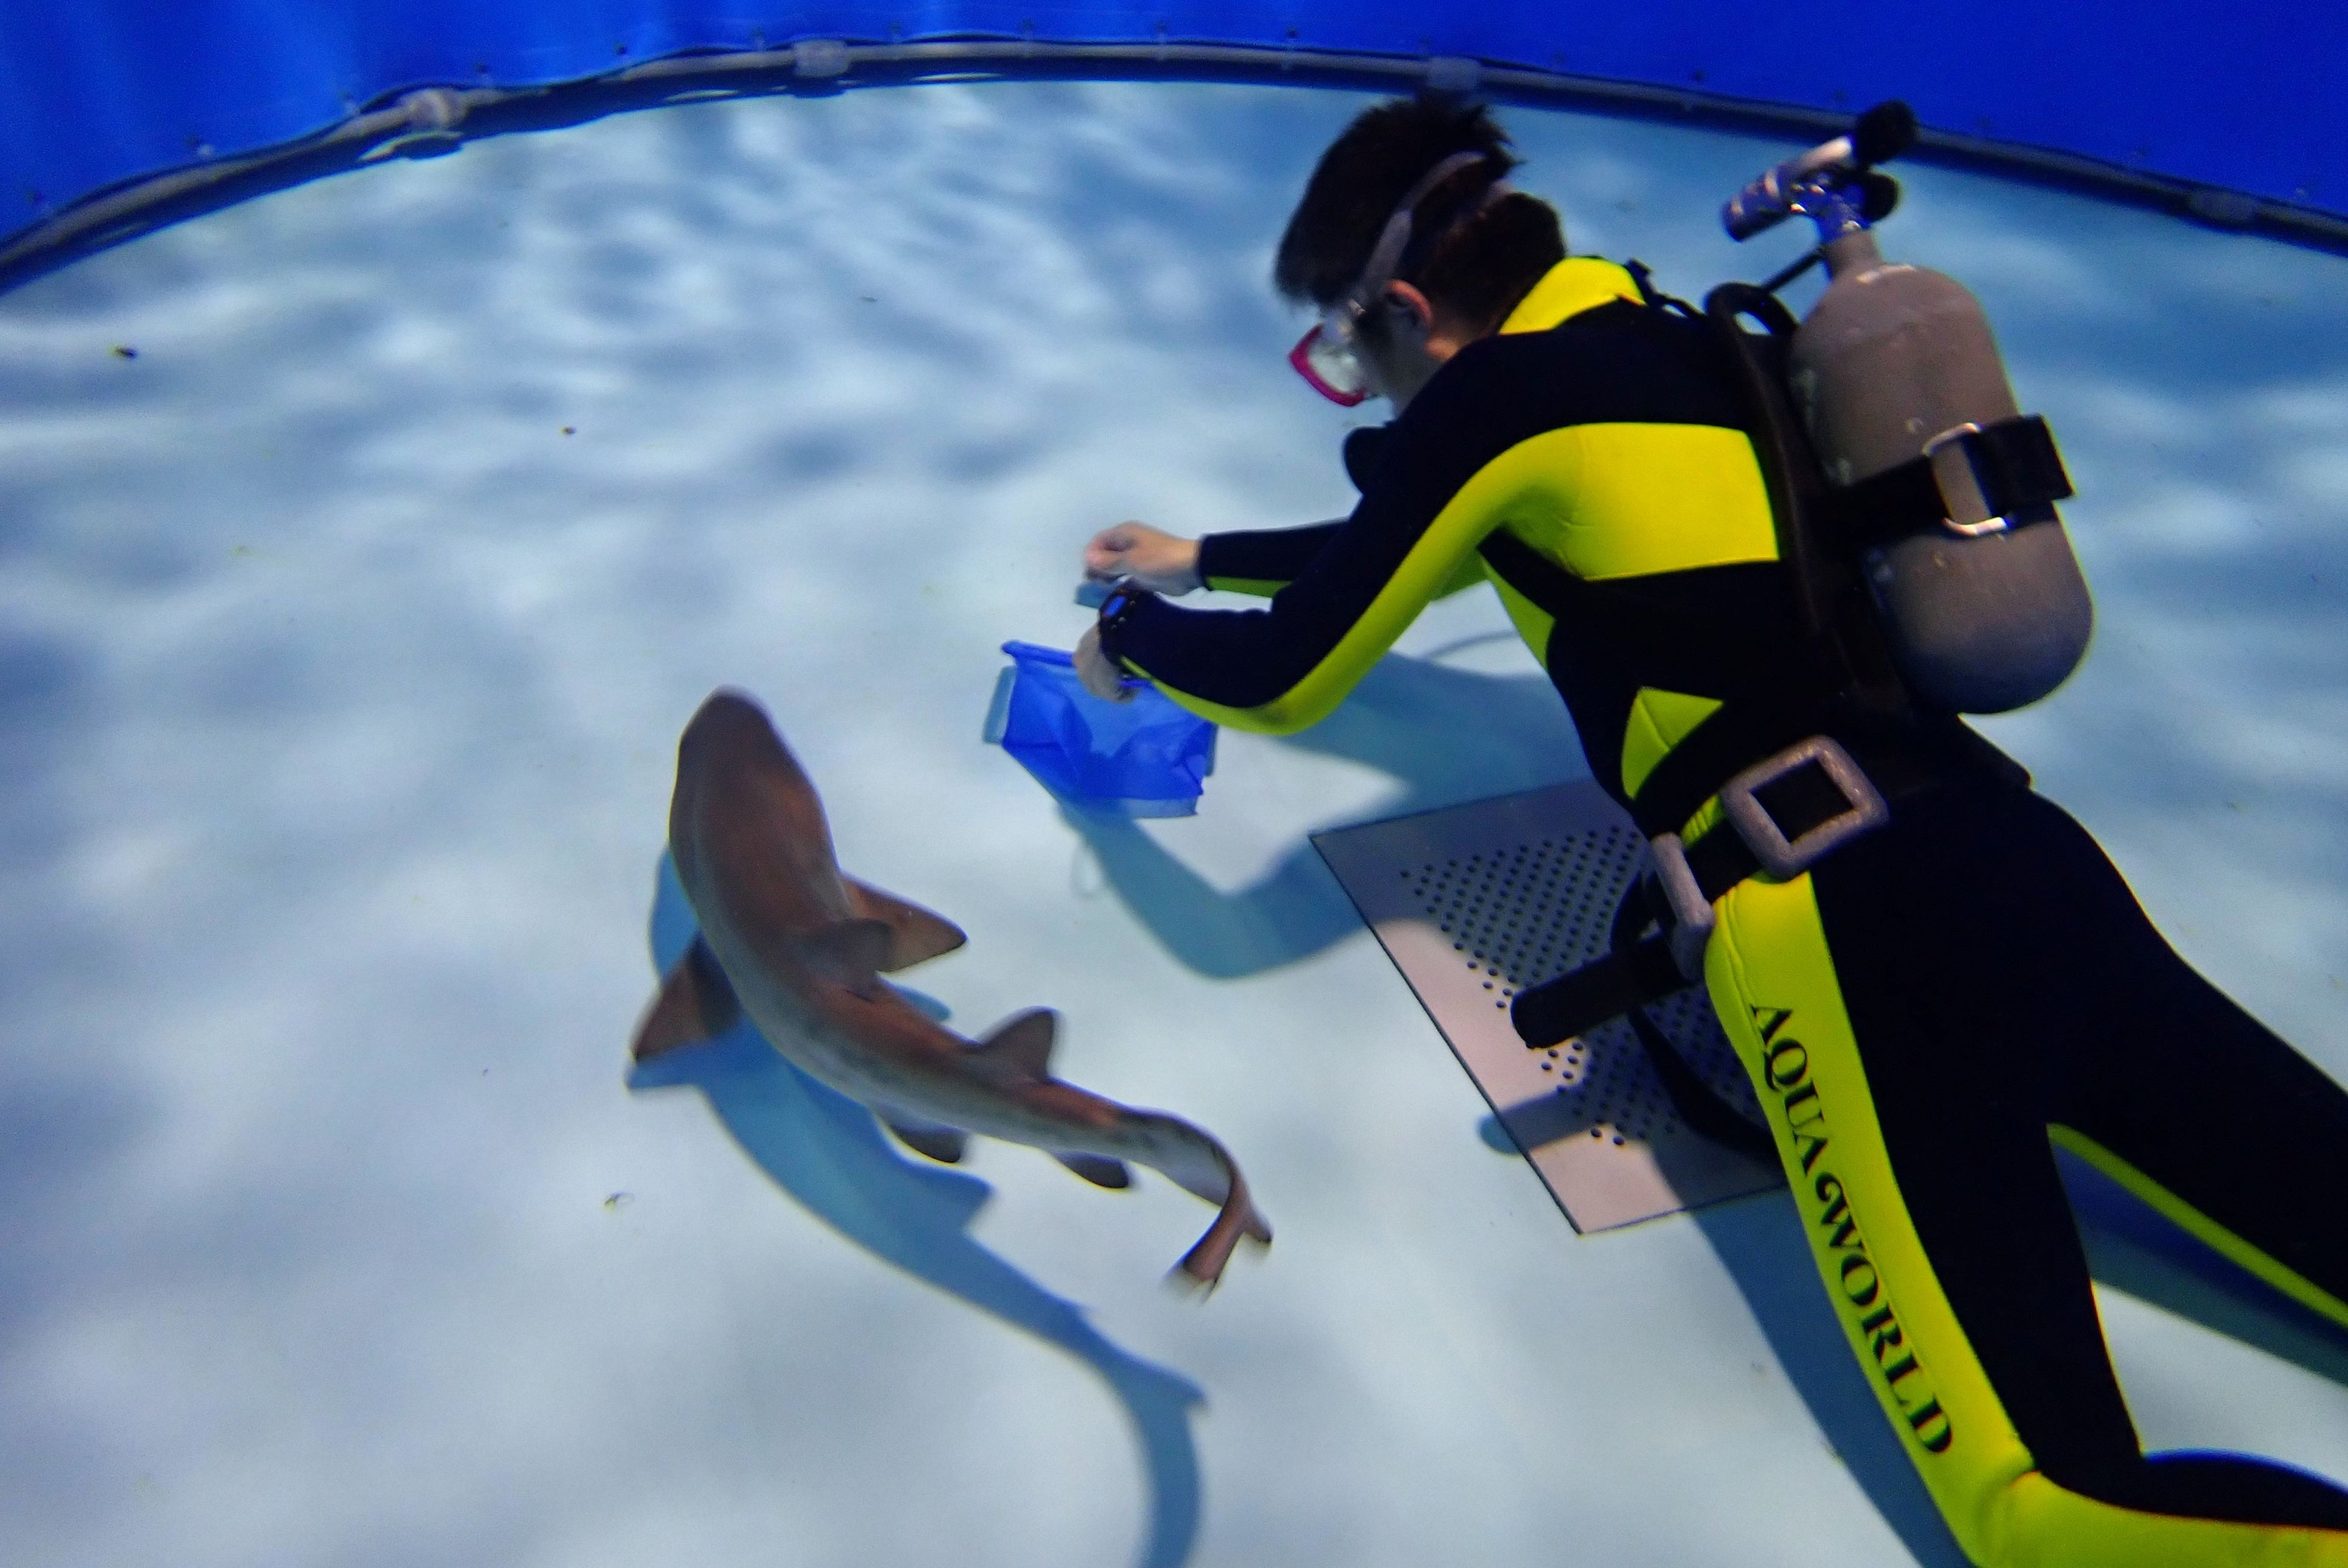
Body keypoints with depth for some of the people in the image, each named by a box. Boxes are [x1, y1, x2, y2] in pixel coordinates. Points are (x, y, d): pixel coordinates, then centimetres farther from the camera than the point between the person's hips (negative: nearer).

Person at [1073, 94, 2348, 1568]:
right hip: (2019, 850, 9)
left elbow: (1283, 681, 3)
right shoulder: (1652, 344, 24)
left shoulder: (1492, 392, -1)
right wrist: (1200, 557, 47)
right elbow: (1408, 551, 38)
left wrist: (1131, 636, 24)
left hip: (1847, 919, -9)